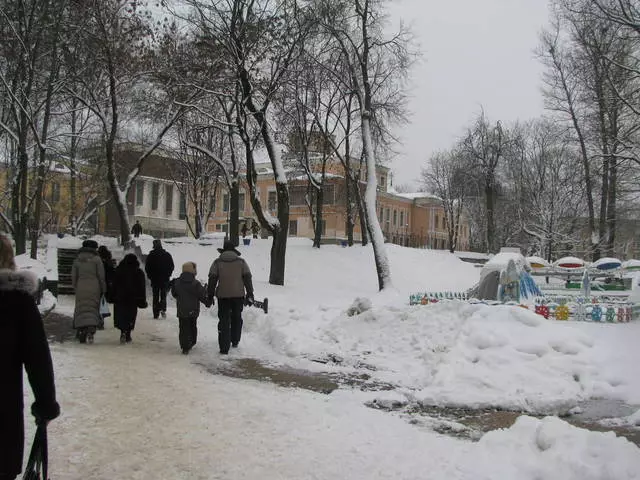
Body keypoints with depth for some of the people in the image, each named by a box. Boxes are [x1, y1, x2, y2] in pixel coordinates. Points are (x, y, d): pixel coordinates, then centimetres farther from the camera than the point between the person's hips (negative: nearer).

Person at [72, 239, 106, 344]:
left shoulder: (77, 260, 10)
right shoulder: (96, 259, -2)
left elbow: (73, 276, 12)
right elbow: (101, 276, -3)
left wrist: (76, 288, 21)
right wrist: (103, 290, 4)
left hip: (80, 289, 3)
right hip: (94, 288, -3)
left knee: (81, 309, 8)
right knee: (93, 309, -2)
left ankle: (81, 335, 5)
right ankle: (91, 330, -23)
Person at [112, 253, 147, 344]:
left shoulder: (118, 270, 3)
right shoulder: (139, 272, 2)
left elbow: (114, 285, 3)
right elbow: (142, 288, 3)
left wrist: (112, 297, 8)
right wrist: (142, 301, 7)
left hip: (120, 298, 0)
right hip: (133, 299, 0)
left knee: (120, 315, 5)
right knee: (130, 316, 7)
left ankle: (123, 331, -14)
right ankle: (128, 335, 5)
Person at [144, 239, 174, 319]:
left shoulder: (150, 255, -5)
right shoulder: (167, 255, -2)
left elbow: (147, 268, -1)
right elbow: (172, 266, 2)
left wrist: (150, 276, 13)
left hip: (154, 279, 0)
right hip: (165, 279, 0)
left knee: (155, 296, 9)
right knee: (163, 294, 11)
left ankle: (156, 313, 7)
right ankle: (163, 308, -13)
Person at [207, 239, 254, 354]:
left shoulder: (217, 262, 1)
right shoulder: (241, 262, 3)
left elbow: (212, 280, -1)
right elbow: (247, 279, 0)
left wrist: (210, 296, 4)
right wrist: (250, 295, 4)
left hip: (223, 296, -1)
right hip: (238, 295, 1)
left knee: (224, 321, 3)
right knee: (237, 318, 20)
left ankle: (224, 348, 0)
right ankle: (235, 341, 33)